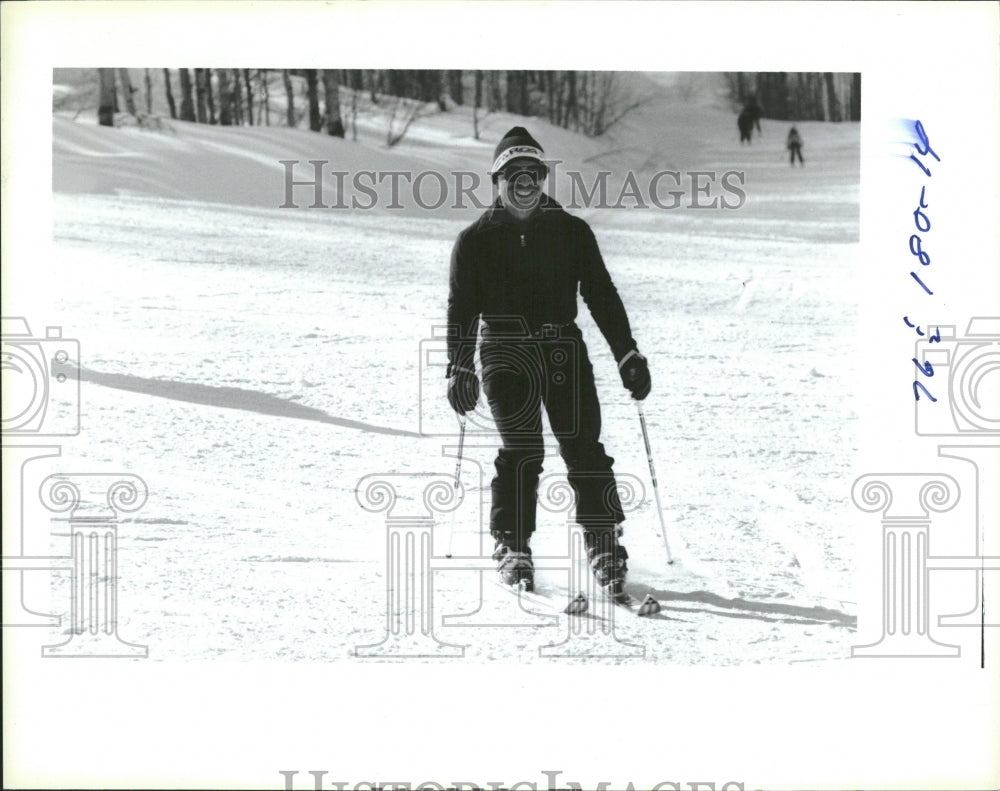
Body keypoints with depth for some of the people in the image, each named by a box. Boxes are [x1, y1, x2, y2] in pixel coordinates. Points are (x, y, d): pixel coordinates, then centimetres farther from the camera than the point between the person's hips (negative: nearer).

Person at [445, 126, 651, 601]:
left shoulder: (571, 233, 11)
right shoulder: (476, 241, 8)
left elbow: (601, 295, 13)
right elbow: (461, 310, 7)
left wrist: (628, 356, 9)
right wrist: (460, 369, -2)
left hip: (563, 348, 1)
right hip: (505, 352, -1)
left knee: (583, 448, -7)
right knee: (521, 452, -10)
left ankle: (604, 544, -1)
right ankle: (512, 548, 1)